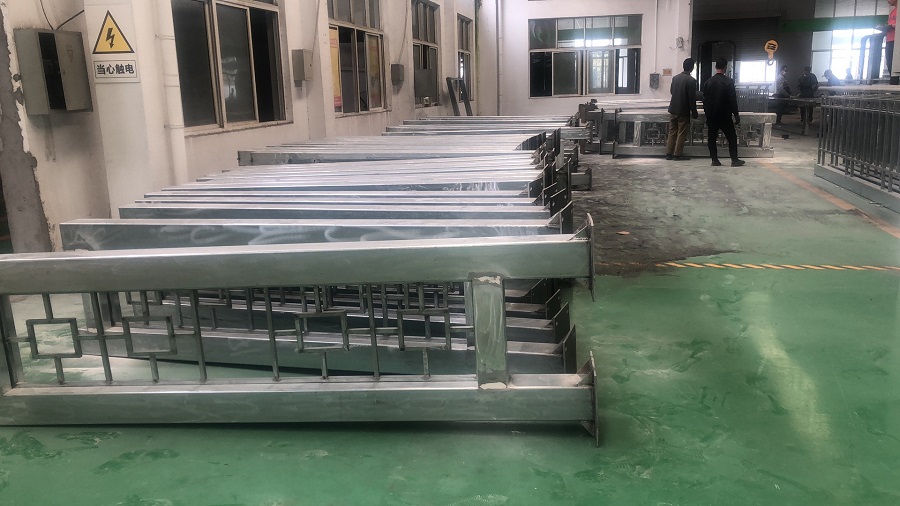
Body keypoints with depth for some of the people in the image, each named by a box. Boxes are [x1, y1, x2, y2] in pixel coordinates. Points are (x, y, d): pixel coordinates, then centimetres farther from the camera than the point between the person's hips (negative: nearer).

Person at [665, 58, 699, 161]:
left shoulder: (675, 78, 4)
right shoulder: (691, 80, -13)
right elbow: (692, 98, -13)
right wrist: (694, 113, -5)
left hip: (673, 109, 5)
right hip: (684, 111, -5)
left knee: (672, 132, 10)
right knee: (682, 133, 2)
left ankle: (669, 153, 10)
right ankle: (678, 154, 3)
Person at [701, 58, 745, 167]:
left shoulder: (708, 82, 2)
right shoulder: (729, 81, -9)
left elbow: (705, 100, 5)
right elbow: (733, 100, -10)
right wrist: (736, 115, -4)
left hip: (711, 115, 3)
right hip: (725, 115, -3)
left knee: (712, 138, 7)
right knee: (732, 137, 5)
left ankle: (714, 160, 4)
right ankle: (734, 160, 4)